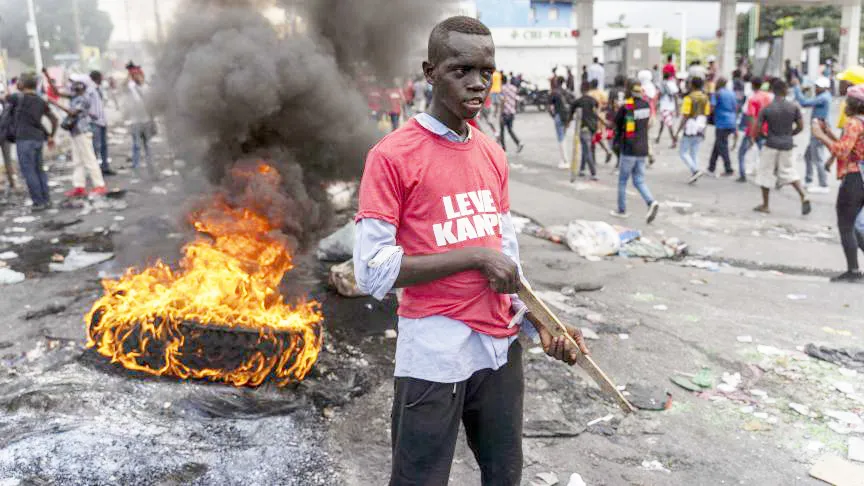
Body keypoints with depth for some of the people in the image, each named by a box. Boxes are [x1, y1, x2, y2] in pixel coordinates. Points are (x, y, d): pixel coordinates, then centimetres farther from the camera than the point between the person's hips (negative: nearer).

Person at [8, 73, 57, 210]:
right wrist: (51, 136, 23)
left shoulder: (19, 97, -7)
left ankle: (39, 202, -3)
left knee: (28, 171, -2)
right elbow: (54, 119, 15)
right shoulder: (41, 101, 11)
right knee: (39, 169, 13)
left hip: (25, 139, -6)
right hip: (38, 139, 6)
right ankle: (46, 200, 13)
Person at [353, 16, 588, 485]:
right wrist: (474, 256, -18)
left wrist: (541, 322, 4)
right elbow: (371, 271, -16)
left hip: (502, 344, 6)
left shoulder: (494, 154, 8)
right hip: (434, 354, -6)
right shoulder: (392, 156, -13)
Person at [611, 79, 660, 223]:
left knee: (622, 181, 10)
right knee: (639, 181, 11)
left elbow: (616, 122, -2)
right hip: (643, 150, 5)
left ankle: (622, 210, 18)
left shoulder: (625, 107, -15)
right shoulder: (647, 105, 4)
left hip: (629, 150, -5)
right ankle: (651, 202, -10)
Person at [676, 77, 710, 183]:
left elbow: (685, 117, -15)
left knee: (684, 153, 3)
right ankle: (694, 176, 8)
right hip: (700, 131, 6)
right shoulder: (705, 98, 8)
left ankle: (696, 170, -15)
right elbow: (706, 116, 9)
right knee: (694, 154, 12)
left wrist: (678, 131, -11)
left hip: (689, 130, -6)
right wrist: (703, 130, 17)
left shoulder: (689, 98, -12)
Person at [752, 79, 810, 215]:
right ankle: (804, 196, 0)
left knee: (766, 173, 9)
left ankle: (765, 205, 15)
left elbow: (756, 129, -9)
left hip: (771, 144, -3)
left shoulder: (766, 109, -10)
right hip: (787, 145, 3)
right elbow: (800, 127, 1)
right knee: (788, 171, 18)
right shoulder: (794, 107, -3)